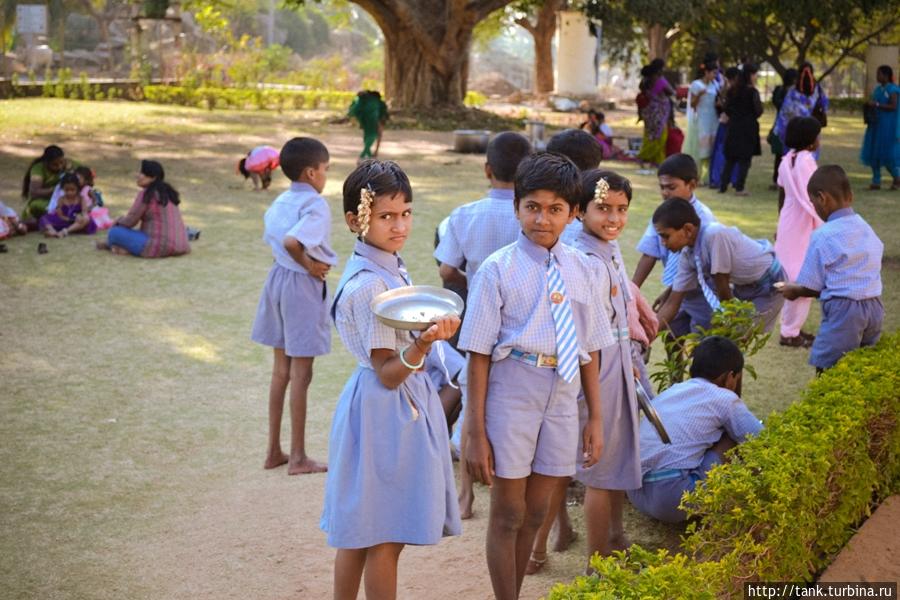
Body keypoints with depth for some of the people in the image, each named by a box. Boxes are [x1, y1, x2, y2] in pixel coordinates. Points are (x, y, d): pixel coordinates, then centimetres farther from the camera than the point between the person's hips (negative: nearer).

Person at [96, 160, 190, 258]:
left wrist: (118, 221, 17)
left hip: (160, 247, -8)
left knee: (115, 232, -5)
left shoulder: (146, 194, -10)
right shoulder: (167, 191, 13)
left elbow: (130, 221, -4)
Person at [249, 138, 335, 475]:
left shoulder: (280, 202, 9)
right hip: (304, 286, -8)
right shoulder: (316, 205, -17)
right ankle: (298, 458, 7)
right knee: (301, 374, 0)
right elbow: (292, 241, -30)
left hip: (278, 279, 8)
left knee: (281, 370, 15)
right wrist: (309, 265, -15)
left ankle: (274, 451, 22)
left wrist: (303, 262, 1)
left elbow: (272, 236, 5)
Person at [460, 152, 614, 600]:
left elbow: (589, 351, 10)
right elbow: (479, 355, -9)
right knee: (508, 514, 6)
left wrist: (595, 418, 11)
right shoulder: (498, 270, -8)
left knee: (535, 514, 16)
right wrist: (476, 432, -10)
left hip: (563, 397, 4)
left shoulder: (584, 271, 4)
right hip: (511, 395, -4)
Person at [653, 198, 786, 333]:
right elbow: (672, 303, -4)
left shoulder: (715, 235, -33)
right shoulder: (688, 256, -9)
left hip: (769, 284, -7)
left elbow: (723, 286, -23)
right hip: (745, 287, 7)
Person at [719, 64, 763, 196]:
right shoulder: (752, 91, -12)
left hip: (733, 126, 5)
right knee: (745, 159, 1)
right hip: (748, 128, -5)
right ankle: (739, 188, -2)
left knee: (730, 159, 12)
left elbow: (727, 109, 8)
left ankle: (723, 186, 8)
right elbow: (758, 111, -12)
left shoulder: (732, 90, 5)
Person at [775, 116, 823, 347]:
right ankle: (791, 333, 1)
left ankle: (791, 327, 24)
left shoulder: (787, 160, 6)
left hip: (788, 225, 9)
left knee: (792, 277, 16)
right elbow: (811, 200, -21)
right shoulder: (806, 161, -19)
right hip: (804, 227, -9)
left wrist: (781, 225, 22)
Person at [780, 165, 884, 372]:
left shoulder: (823, 237, -11)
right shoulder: (866, 229, 10)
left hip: (844, 309, -7)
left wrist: (793, 291, 16)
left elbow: (812, 287, -7)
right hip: (875, 307, 8)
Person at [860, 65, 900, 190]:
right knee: (873, 153, 2)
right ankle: (876, 181, 6)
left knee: (887, 154, -6)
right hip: (876, 125, 8)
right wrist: (869, 105, 1)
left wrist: (876, 104, -21)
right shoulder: (878, 89, 14)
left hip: (888, 127, -8)